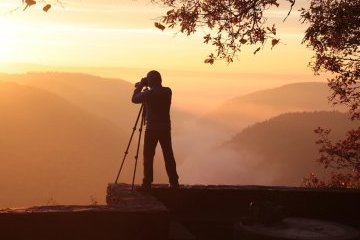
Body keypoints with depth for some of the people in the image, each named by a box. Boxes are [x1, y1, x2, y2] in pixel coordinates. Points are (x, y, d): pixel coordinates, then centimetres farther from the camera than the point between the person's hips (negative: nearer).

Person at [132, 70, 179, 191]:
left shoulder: (149, 93, -13)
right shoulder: (167, 91, 3)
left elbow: (134, 99, 1)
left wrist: (140, 87, 13)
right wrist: (142, 87, 22)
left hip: (152, 128, -5)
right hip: (165, 128, 5)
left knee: (148, 156, 2)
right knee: (168, 155, 10)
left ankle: (147, 183, 0)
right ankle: (174, 182, 12)